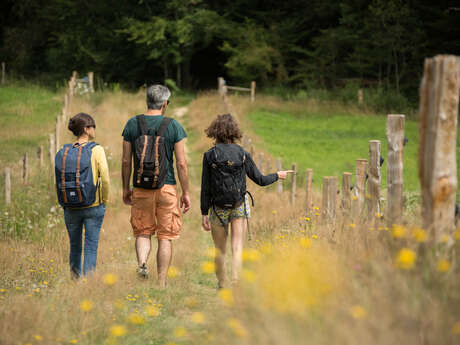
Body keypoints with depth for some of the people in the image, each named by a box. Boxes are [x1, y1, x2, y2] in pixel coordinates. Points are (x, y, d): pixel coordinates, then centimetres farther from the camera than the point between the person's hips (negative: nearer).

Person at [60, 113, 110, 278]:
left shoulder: (63, 152, 0)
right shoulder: (96, 150, -10)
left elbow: (59, 181, 1)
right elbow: (105, 179, -13)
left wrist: (65, 204, 12)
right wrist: (105, 201, 2)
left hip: (70, 208, 3)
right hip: (93, 206, -3)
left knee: (75, 246, 17)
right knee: (91, 247, 3)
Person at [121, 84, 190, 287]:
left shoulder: (132, 124, 1)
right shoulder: (174, 126, -3)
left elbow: (126, 161, 3)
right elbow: (181, 164, -4)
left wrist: (126, 189, 14)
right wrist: (186, 193, 4)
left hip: (141, 188, 1)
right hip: (167, 187, -1)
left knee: (142, 232, 14)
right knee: (165, 237, 6)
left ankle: (142, 263, -15)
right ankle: (161, 284, 7)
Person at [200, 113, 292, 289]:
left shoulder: (210, 156, -7)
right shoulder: (242, 154, -3)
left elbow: (205, 188, -5)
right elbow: (260, 180, 4)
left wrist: (204, 213, 0)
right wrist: (277, 175, 23)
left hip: (218, 208, -1)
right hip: (239, 206, 1)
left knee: (220, 250, 12)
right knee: (237, 246, 1)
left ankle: (222, 285, 22)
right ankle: (235, 280, -15)